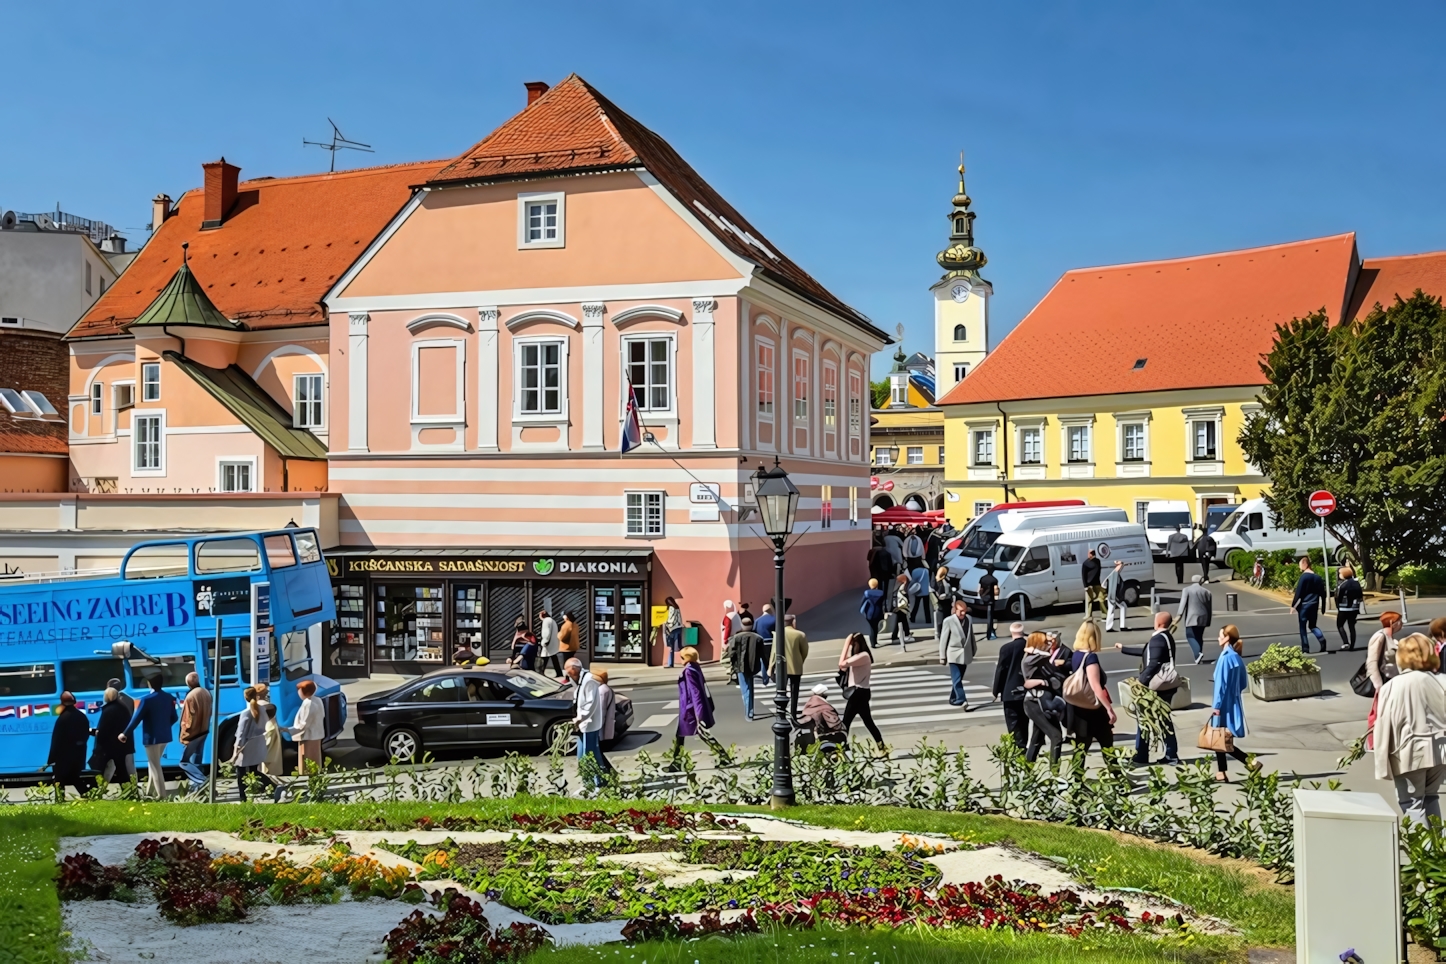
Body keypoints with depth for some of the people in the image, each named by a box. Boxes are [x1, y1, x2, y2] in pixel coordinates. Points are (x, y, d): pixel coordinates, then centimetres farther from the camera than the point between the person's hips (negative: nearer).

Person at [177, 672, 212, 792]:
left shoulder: (191, 696, -22)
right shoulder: (206, 693, 4)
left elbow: (188, 719, -18)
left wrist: (184, 735, -10)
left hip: (193, 733, -9)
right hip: (204, 731, 9)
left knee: (184, 761, -4)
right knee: (197, 759, 18)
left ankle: (201, 780, -15)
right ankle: (197, 782, 22)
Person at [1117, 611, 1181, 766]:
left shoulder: (1158, 639, -17)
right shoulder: (1167, 637, 14)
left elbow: (1153, 664, -27)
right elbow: (1145, 652, 25)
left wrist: (1140, 681, -23)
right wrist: (1124, 648, 32)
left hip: (1155, 687, -9)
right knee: (1164, 719, 13)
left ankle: (1140, 758, 2)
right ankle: (1172, 756, 15)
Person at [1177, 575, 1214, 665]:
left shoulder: (1187, 590, -2)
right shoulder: (1206, 591, 11)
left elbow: (1183, 602, -13)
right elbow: (1210, 607, 13)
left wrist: (1179, 614, -19)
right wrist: (1208, 620, 19)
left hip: (1191, 618, -4)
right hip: (1203, 618, 4)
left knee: (1191, 636, -1)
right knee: (1199, 637, 13)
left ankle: (1198, 653, -21)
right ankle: (1198, 657, 13)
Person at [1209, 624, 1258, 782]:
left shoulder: (1225, 657, -17)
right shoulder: (1237, 657, 8)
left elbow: (1221, 683, -18)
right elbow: (1244, 683, 14)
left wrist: (1216, 705, -15)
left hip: (1224, 705, -9)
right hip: (1234, 703, 9)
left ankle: (1250, 762, -6)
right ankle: (1221, 773, 13)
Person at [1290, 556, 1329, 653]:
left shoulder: (1304, 577, -11)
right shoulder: (1318, 577, 9)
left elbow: (1298, 593, -14)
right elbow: (1322, 593, 12)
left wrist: (1293, 605, -9)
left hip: (1304, 605, -6)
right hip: (1314, 605, 6)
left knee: (1302, 627, 4)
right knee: (1312, 625, 17)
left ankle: (1305, 648, 3)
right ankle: (1322, 639, -9)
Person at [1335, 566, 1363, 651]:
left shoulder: (1341, 584, -15)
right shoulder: (1356, 583, 4)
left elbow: (1338, 598, -14)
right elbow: (1360, 596, 7)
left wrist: (1338, 608, 0)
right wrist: (1357, 608, 14)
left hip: (1344, 609, -5)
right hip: (1354, 608, 5)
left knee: (1340, 625, 9)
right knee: (1352, 626, 12)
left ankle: (1346, 642, -9)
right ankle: (1351, 646, 12)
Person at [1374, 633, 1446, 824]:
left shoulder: (1391, 687, -10)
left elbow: (1384, 727, -9)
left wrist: (1382, 764, -4)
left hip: (1411, 754, -4)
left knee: (1412, 804, 4)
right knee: (1430, 797, 23)